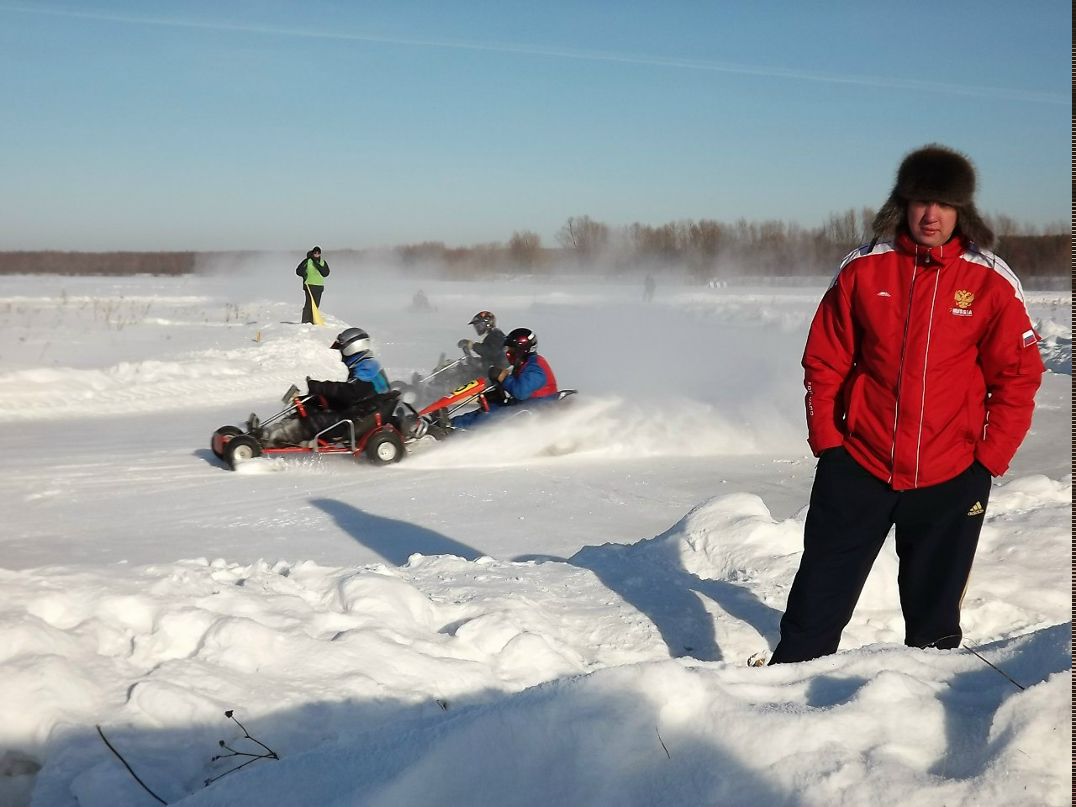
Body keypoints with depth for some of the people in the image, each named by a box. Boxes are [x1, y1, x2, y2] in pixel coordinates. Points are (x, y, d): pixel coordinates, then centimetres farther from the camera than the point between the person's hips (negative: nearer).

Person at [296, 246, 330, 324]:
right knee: (309, 303, -13)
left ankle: (312, 321, 10)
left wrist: (318, 266, -14)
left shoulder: (323, 262, 10)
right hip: (309, 285, -4)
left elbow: (326, 273, -2)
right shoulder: (307, 261, -1)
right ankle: (305, 322, -12)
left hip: (319, 287, 4)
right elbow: (298, 270, 1)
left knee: (316, 305, 4)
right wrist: (304, 274, -19)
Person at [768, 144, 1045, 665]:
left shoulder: (992, 282, -4)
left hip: (950, 478, 0)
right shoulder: (863, 270, -1)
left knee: (933, 612, 13)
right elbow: (824, 363, 4)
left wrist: (988, 461, -4)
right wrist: (827, 441, -2)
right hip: (858, 465, 1)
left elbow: (1018, 377, 1)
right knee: (819, 598, 6)